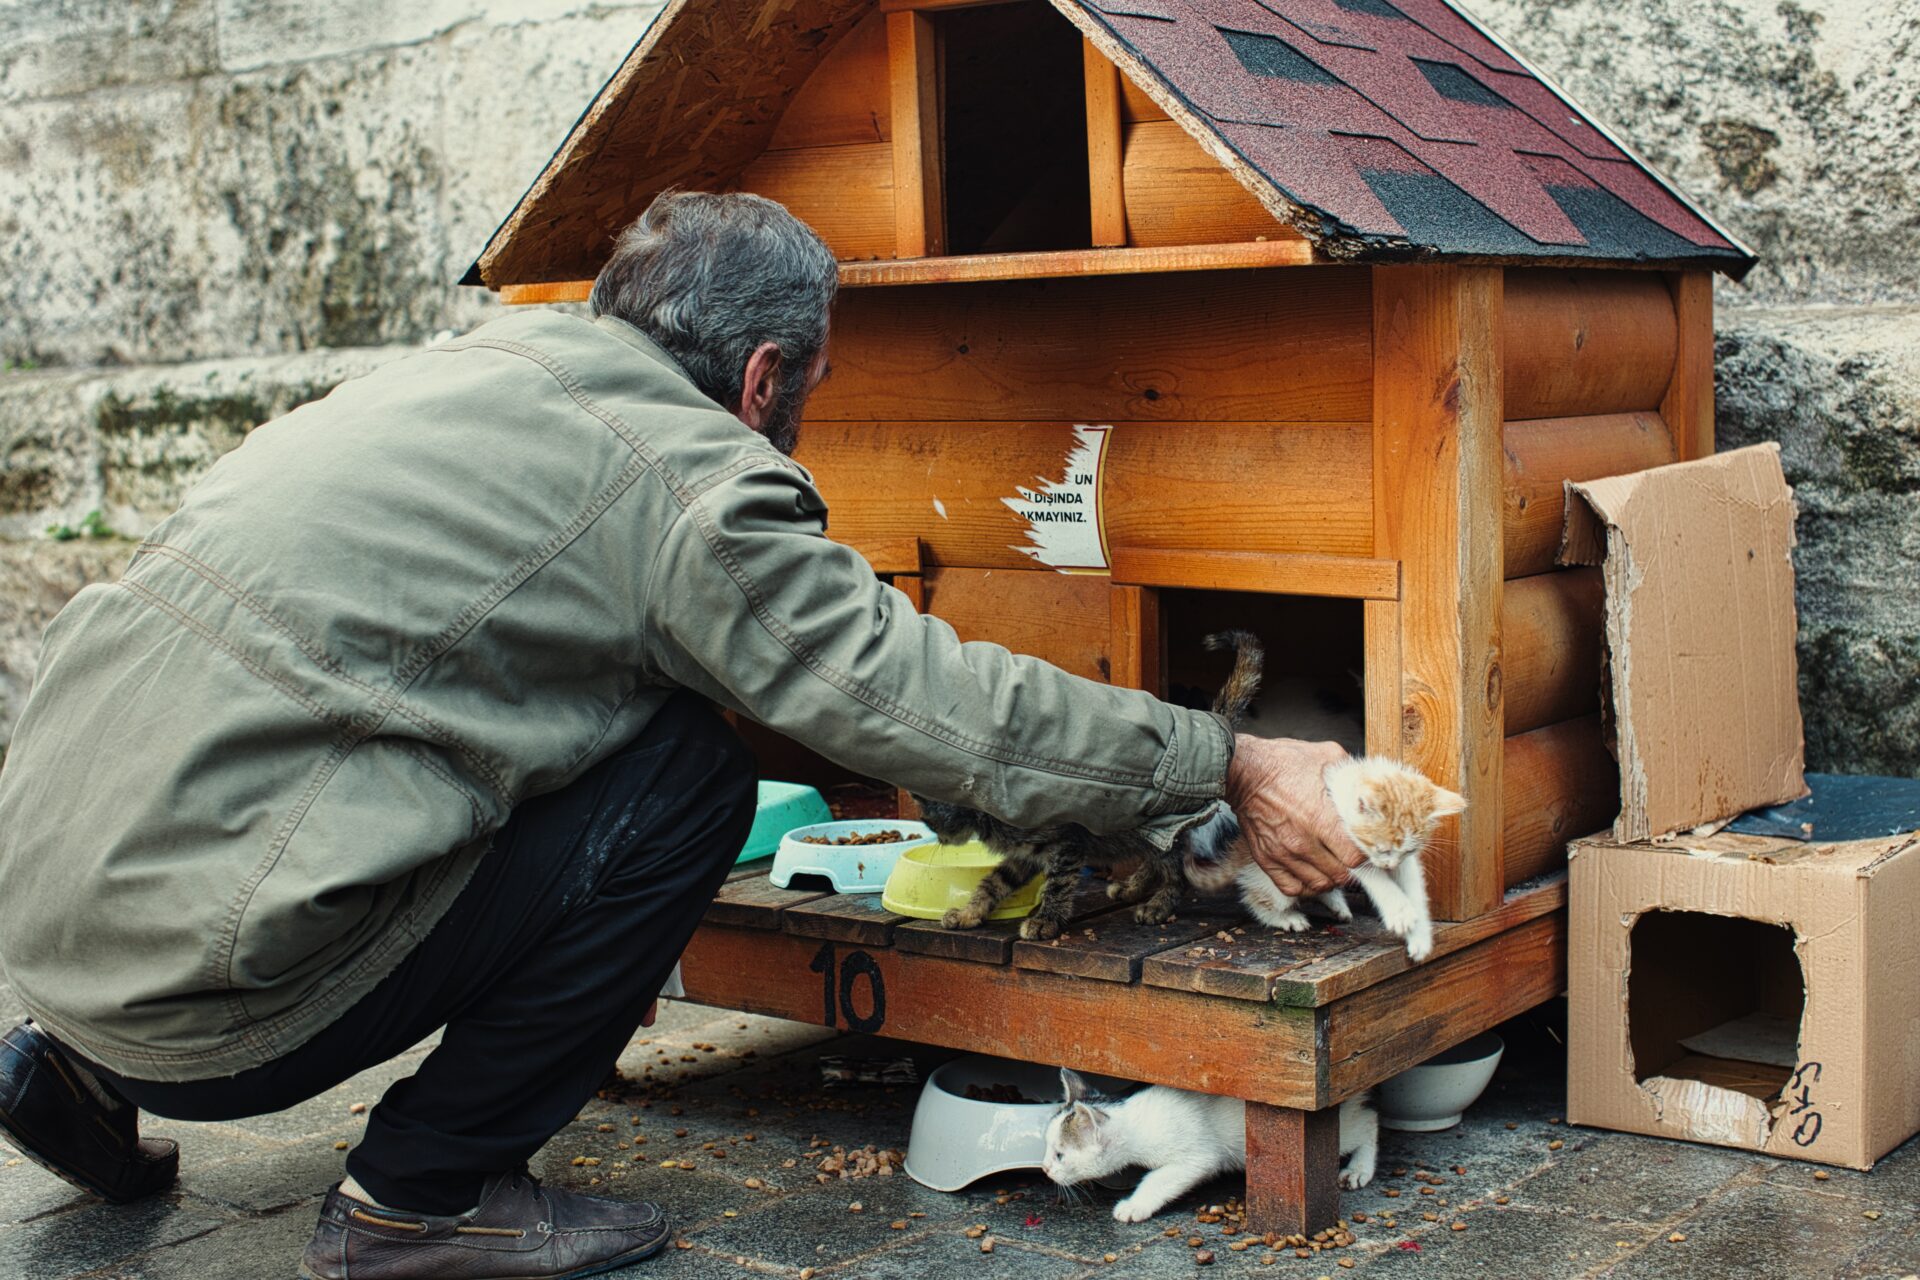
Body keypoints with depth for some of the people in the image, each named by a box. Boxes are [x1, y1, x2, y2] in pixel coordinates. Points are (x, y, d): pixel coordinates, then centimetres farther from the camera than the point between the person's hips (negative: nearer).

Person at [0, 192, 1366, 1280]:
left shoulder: (478, 368, 16)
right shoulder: (679, 475, -10)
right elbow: (926, 698, -10)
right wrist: (1230, 766, 0)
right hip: (201, 986, -9)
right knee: (686, 777, -5)